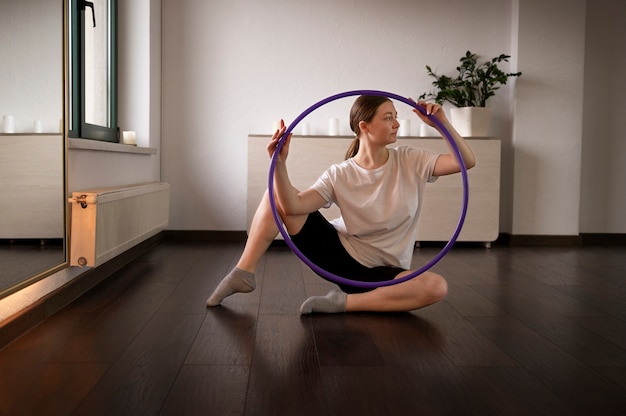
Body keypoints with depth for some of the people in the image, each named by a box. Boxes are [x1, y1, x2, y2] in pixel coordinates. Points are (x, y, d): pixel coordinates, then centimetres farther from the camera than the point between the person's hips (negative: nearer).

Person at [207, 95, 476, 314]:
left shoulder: (411, 161, -5)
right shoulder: (339, 176, -9)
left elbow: (466, 162, -13)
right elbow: (292, 206, -22)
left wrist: (442, 123, -22)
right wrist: (280, 163, -34)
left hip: (380, 271, 0)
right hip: (339, 254, 0)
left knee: (437, 287, -34)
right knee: (277, 195, -12)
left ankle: (345, 302, -26)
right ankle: (243, 273, -11)